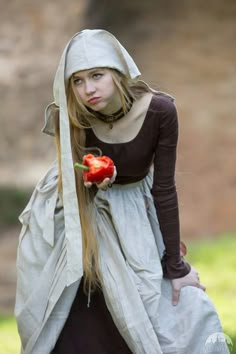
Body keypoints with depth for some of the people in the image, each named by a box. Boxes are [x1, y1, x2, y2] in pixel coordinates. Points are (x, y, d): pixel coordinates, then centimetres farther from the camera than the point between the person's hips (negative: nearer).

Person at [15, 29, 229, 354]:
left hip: (133, 213, 1)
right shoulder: (69, 119, -22)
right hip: (75, 214, 0)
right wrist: (88, 181, -32)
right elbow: (72, 186, -7)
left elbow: (164, 188, -17)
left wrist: (175, 266, -12)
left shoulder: (158, 111, -25)